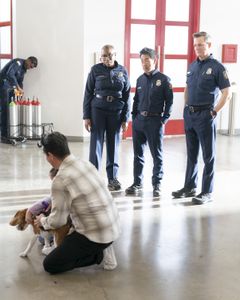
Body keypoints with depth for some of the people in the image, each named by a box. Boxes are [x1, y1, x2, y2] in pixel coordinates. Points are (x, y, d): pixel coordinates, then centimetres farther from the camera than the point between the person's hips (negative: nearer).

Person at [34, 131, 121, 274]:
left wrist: (43, 221, 11)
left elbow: (58, 221, -10)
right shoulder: (86, 163, 4)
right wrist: (56, 203, 28)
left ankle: (98, 254, 0)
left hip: (96, 234, -8)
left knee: (50, 265, 4)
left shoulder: (60, 180, -19)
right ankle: (102, 248, 13)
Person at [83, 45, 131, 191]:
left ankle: (113, 178, 18)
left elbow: (127, 96, 6)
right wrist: (86, 116, -2)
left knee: (113, 145, 7)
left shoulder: (122, 71, 4)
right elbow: (88, 93, 2)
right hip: (98, 111, -1)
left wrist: (126, 118, 3)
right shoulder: (96, 70, 0)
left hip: (116, 112, 1)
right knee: (96, 144, -2)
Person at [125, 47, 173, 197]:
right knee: (138, 154, 10)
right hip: (139, 120, 5)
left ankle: (157, 184, 14)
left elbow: (169, 101, -4)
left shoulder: (164, 79, -4)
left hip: (155, 121, -5)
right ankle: (137, 183, 20)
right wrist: (134, 117, 9)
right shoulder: (140, 79, 11)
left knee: (157, 155, 4)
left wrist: (164, 120, -9)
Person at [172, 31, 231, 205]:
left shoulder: (217, 67, -7)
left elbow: (227, 93, -11)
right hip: (189, 115, 7)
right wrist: (187, 108, 12)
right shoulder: (193, 66, 12)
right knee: (192, 154, 15)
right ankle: (190, 187, 25)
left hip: (205, 116, -7)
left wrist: (214, 112, -12)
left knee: (208, 155, 1)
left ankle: (207, 192, 6)